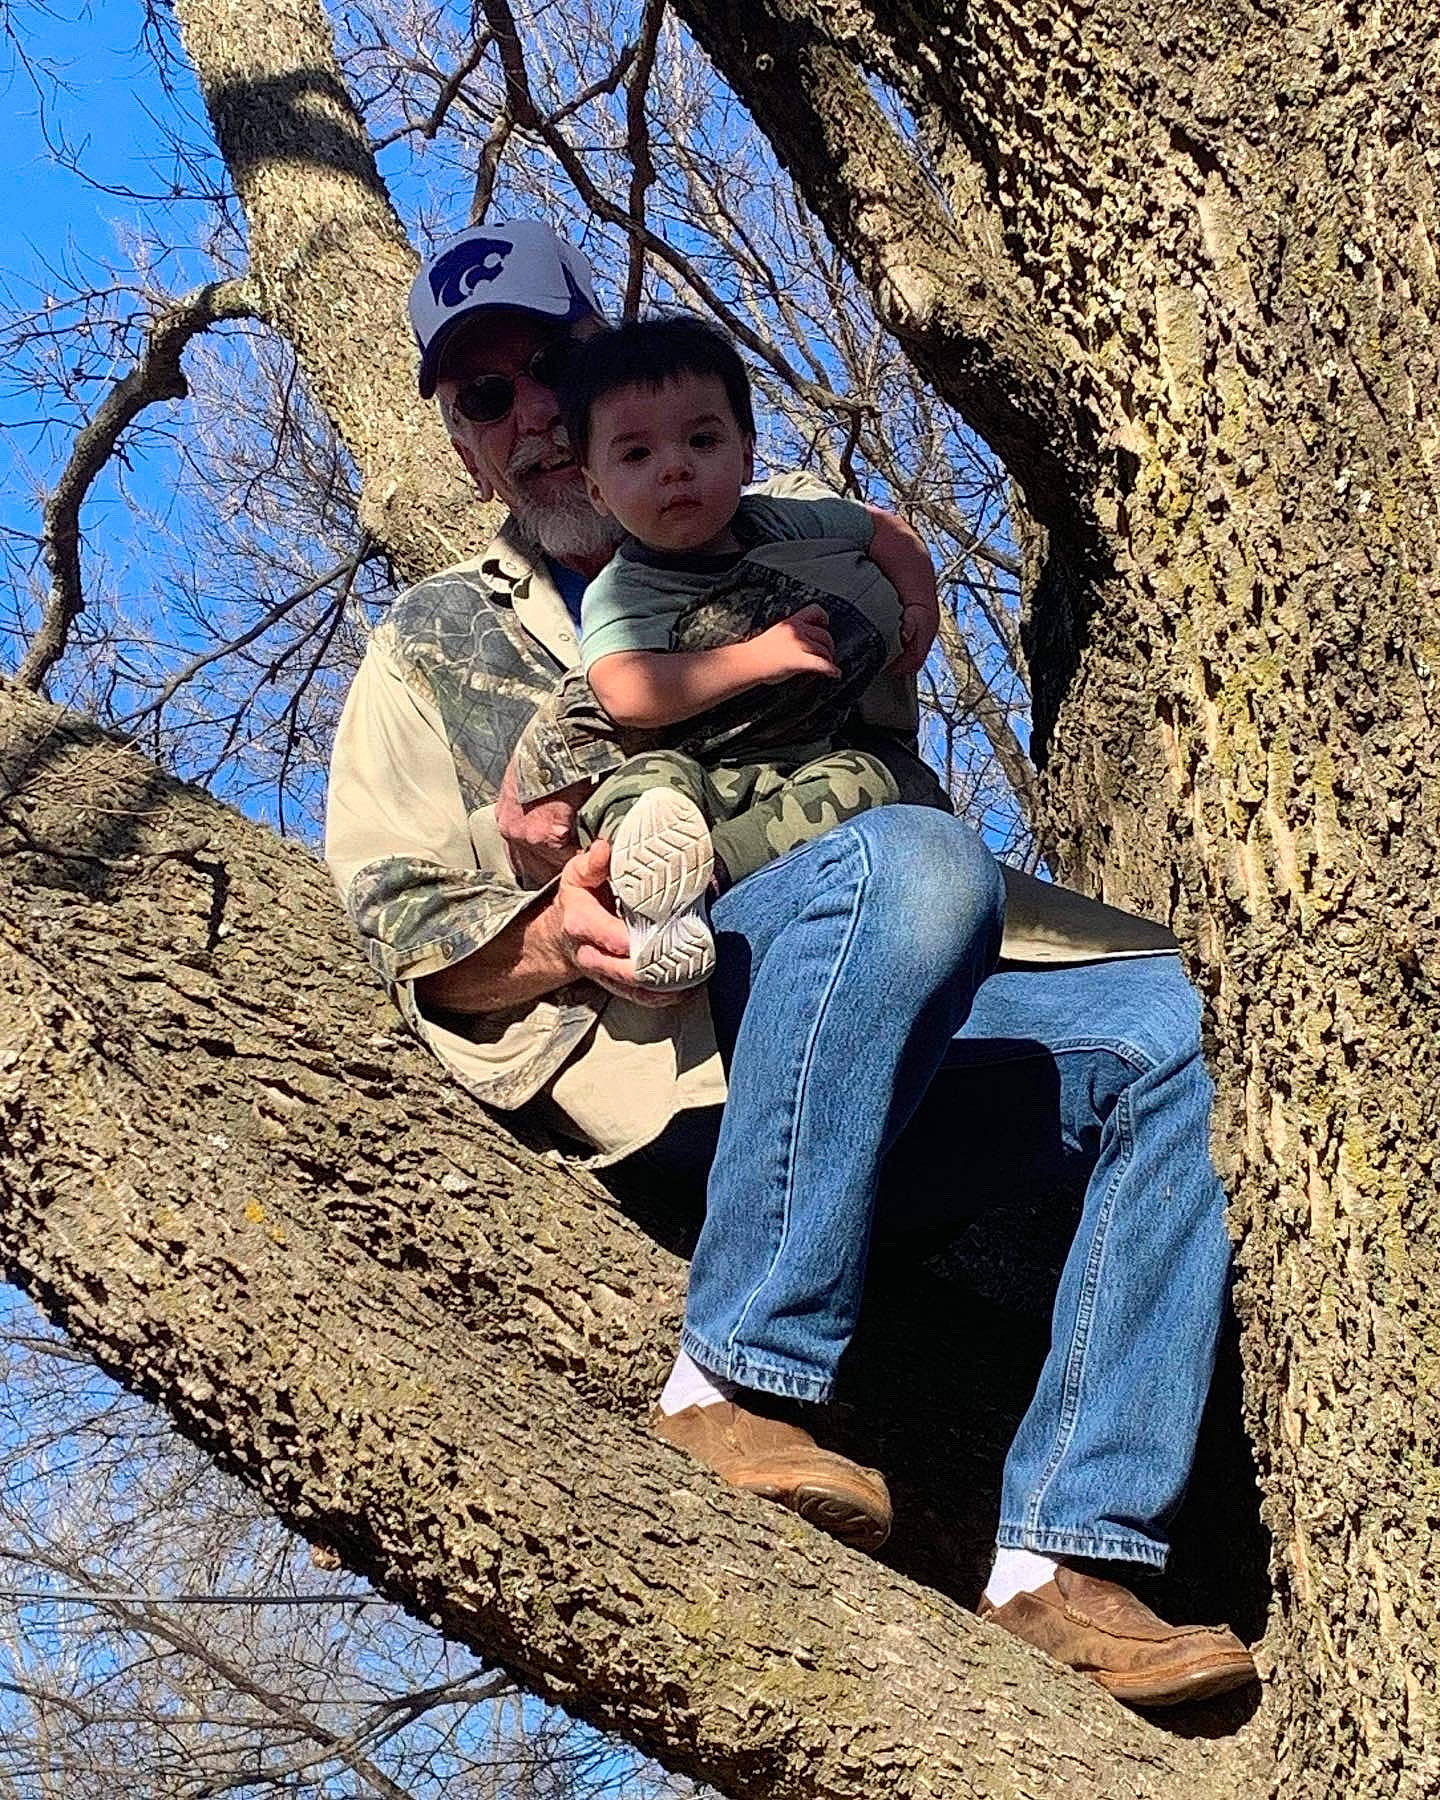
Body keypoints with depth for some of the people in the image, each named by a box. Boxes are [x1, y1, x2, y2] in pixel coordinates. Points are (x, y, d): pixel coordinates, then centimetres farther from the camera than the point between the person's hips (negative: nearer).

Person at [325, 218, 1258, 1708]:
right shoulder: (437, 645, 23)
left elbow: (890, 780, 21)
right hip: (645, 1036, -4)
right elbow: (411, 939, 12)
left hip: (900, 1042, 4)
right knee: (914, 863, -34)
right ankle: (731, 1385, -32)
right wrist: (547, 937, -10)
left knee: (1166, 1023, -23)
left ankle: (1057, 1558, -26)